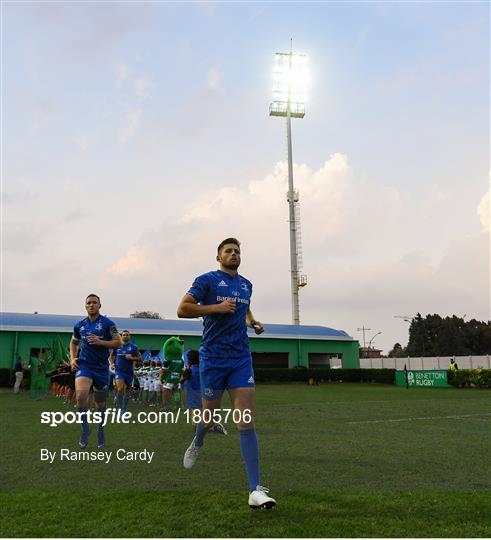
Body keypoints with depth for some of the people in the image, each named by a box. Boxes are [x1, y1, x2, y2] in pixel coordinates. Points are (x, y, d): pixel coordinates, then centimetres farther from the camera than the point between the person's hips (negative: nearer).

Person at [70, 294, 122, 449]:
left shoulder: (107, 324, -4)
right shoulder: (79, 325, 7)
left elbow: (118, 343, -6)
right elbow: (73, 342, 22)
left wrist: (100, 342, -18)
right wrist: (72, 358, 7)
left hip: (101, 367, -1)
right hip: (84, 365, 1)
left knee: (100, 403, 10)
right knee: (81, 396, -24)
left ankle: (101, 431, 34)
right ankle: (85, 429, -6)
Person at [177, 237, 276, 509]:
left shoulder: (246, 284, 14)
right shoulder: (207, 280, -3)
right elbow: (182, 309, -10)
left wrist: (253, 322, 13)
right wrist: (216, 307, -18)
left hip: (241, 359, 3)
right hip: (212, 359, -3)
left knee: (246, 421, -7)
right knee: (210, 415, 11)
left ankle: (256, 490, -7)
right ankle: (197, 443, 49)